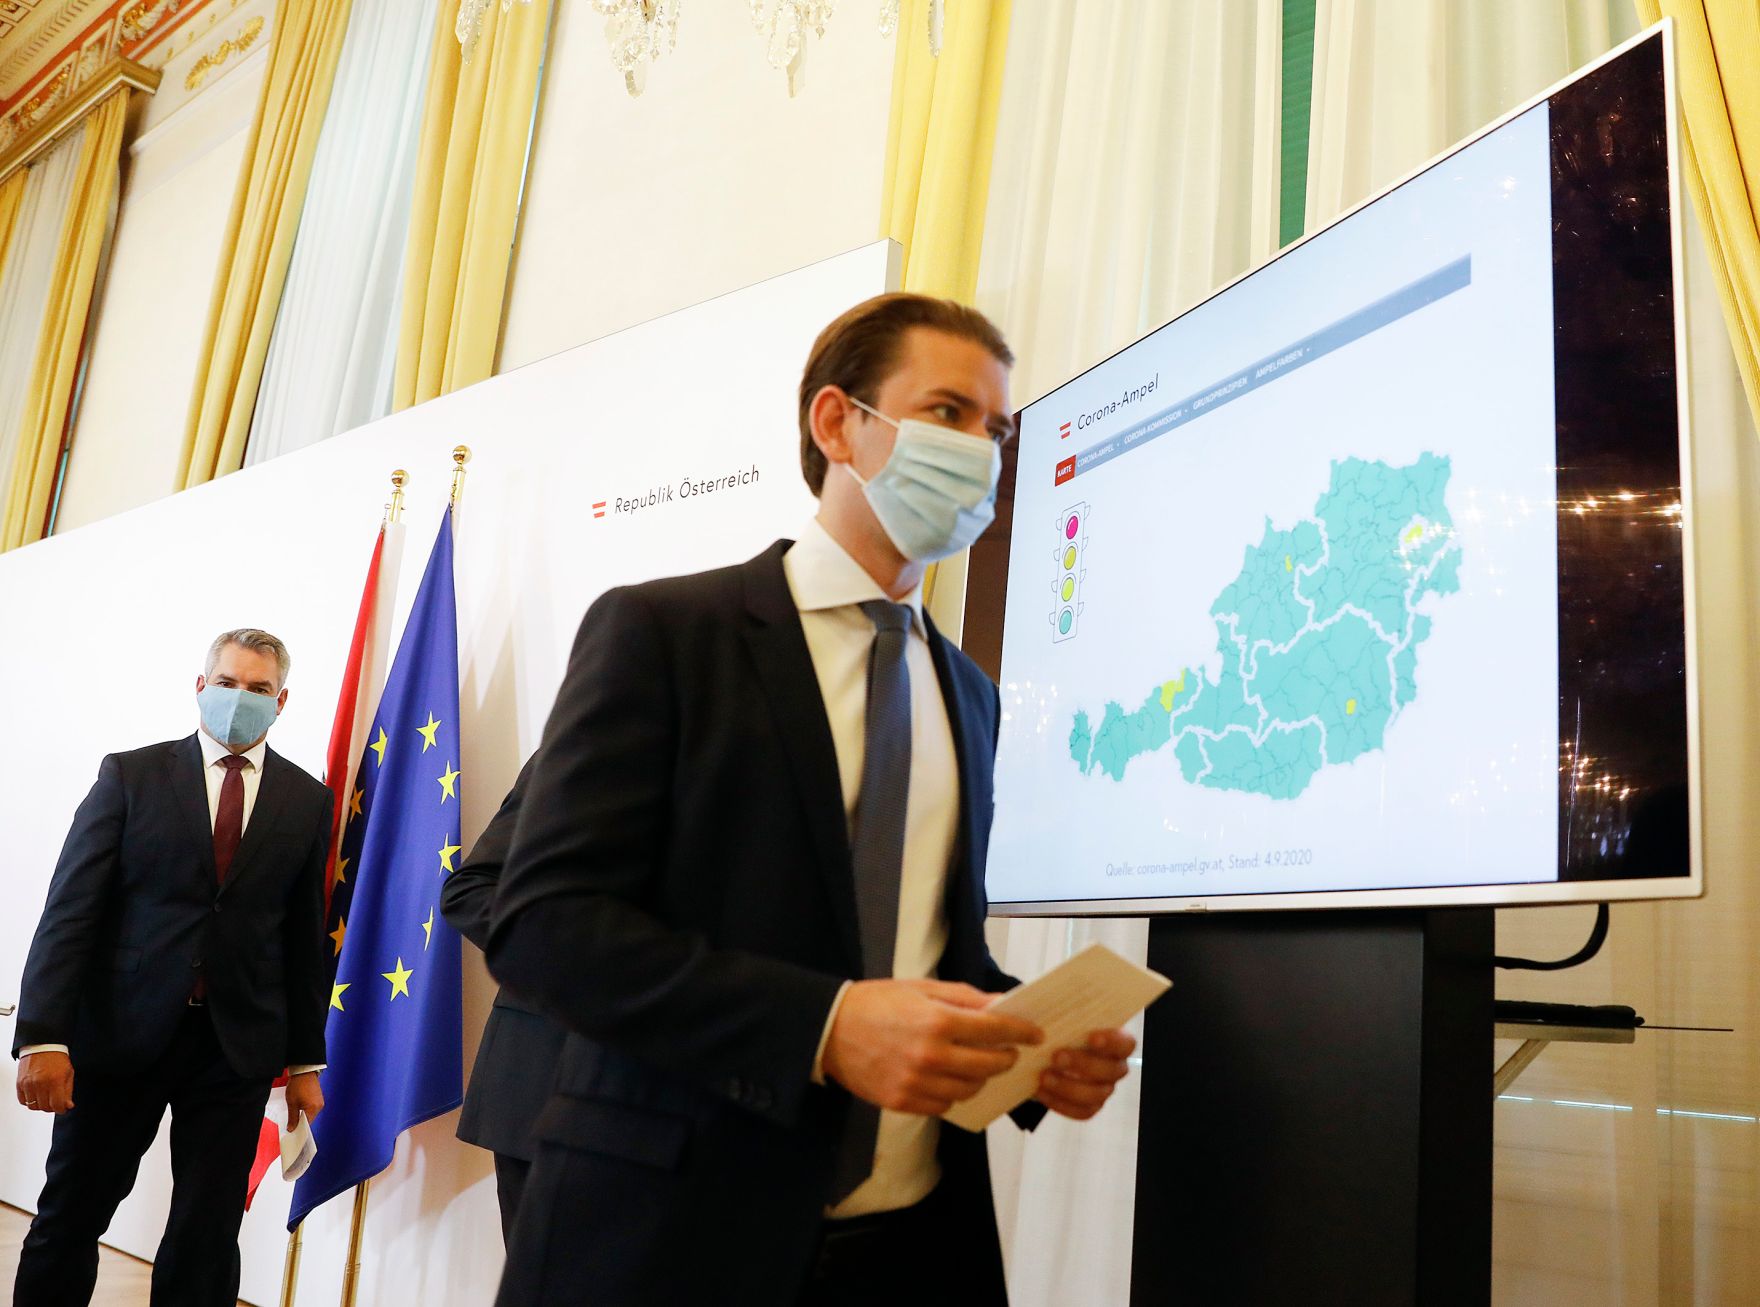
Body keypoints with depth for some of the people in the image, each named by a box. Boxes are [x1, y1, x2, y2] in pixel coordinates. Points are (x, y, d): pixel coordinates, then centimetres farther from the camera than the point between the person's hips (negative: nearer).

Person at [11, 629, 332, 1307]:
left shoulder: (308, 801, 5)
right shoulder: (131, 775, 1)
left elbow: (306, 936, 7)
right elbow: (71, 908, -6)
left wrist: (306, 1060, 7)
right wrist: (43, 1037, -14)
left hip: (238, 1047, 1)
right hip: (121, 1030, -1)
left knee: (207, 1239, 5)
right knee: (68, 1218, 11)